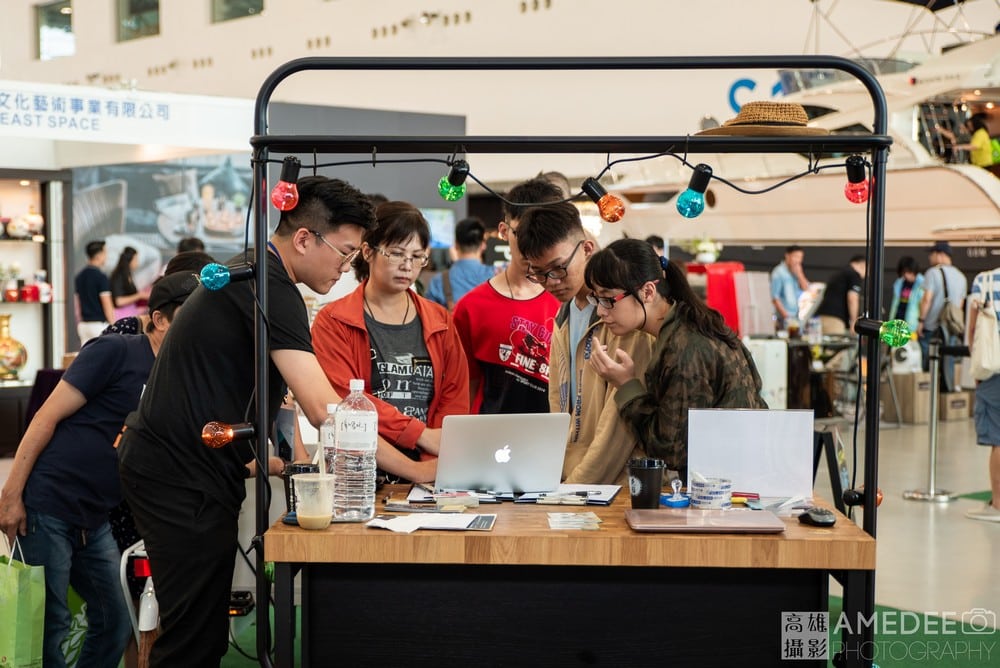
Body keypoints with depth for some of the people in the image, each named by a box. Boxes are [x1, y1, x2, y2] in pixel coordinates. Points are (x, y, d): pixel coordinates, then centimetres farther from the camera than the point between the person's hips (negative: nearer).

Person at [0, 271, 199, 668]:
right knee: (49, 624, -3)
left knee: (115, 626, 10)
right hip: (45, 507, -8)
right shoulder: (115, 352, -10)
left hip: (93, 519, 8)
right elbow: (48, 417, -12)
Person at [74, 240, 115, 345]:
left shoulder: (79, 277, 11)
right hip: (99, 324, -7)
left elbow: (78, 305, 14)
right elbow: (107, 305, -14)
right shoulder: (101, 277, -12)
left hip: (84, 324, 7)